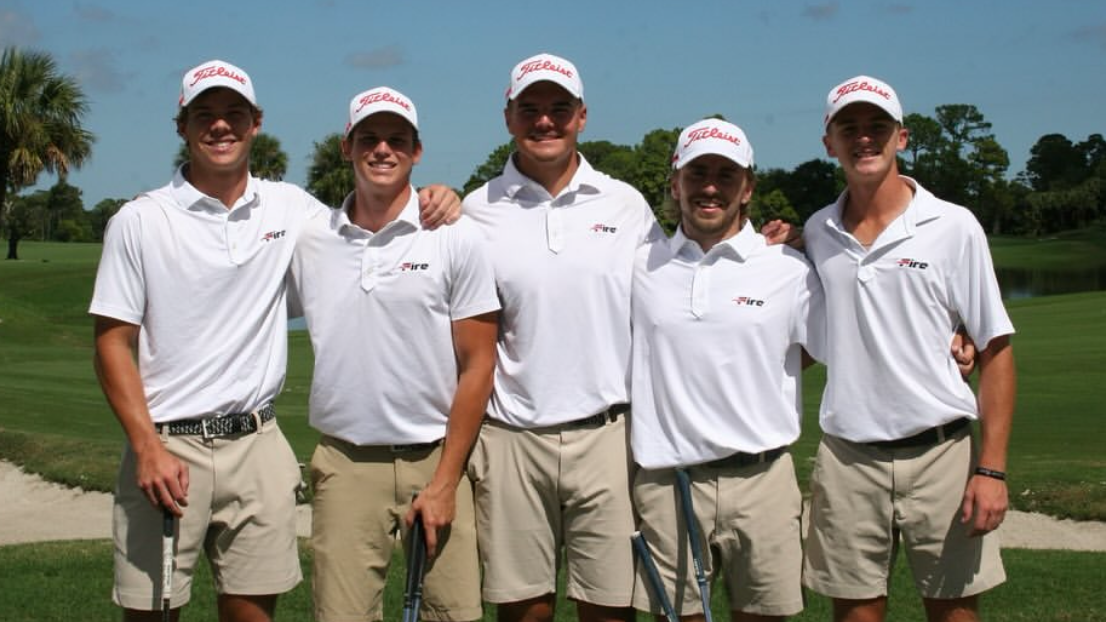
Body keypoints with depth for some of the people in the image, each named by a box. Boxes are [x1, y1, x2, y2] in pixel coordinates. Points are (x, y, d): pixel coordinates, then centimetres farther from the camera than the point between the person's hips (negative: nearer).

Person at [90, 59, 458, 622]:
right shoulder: (140, 221, -2)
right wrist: (147, 447, -12)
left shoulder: (290, 207, 6)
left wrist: (429, 207, -4)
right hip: (167, 446, -2)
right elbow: (113, 342, -2)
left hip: (257, 443, 3)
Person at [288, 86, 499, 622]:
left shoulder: (457, 239, -2)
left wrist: (445, 481, -6)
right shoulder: (310, 239, 5)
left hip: (437, 459, -1)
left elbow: (477, 365, -2)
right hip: (345, 464, 2)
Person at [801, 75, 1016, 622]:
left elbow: (995, 352, -3)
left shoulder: (953, 227, -2)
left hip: (940, 453, -2)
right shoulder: (815, 233, 7)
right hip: (846, 458, 2)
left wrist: (991, 468, -9)